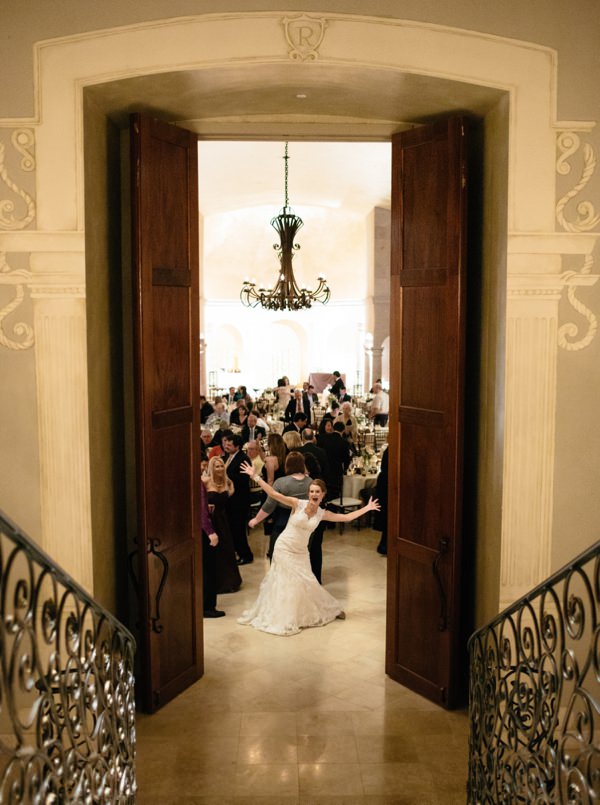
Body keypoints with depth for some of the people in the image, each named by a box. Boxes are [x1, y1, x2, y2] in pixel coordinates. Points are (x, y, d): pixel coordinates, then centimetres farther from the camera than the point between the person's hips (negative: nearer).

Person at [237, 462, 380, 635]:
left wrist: (366, 508, 2)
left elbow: (346, 517, 3)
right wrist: (255, 476, -31)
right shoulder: (298, 504, -17)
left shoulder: (322, 514, -4)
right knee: (285, 583, 5)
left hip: (300, 552, 3)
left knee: (305, 583, 9)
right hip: (284, 548, -3)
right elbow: (273, 494, -24)